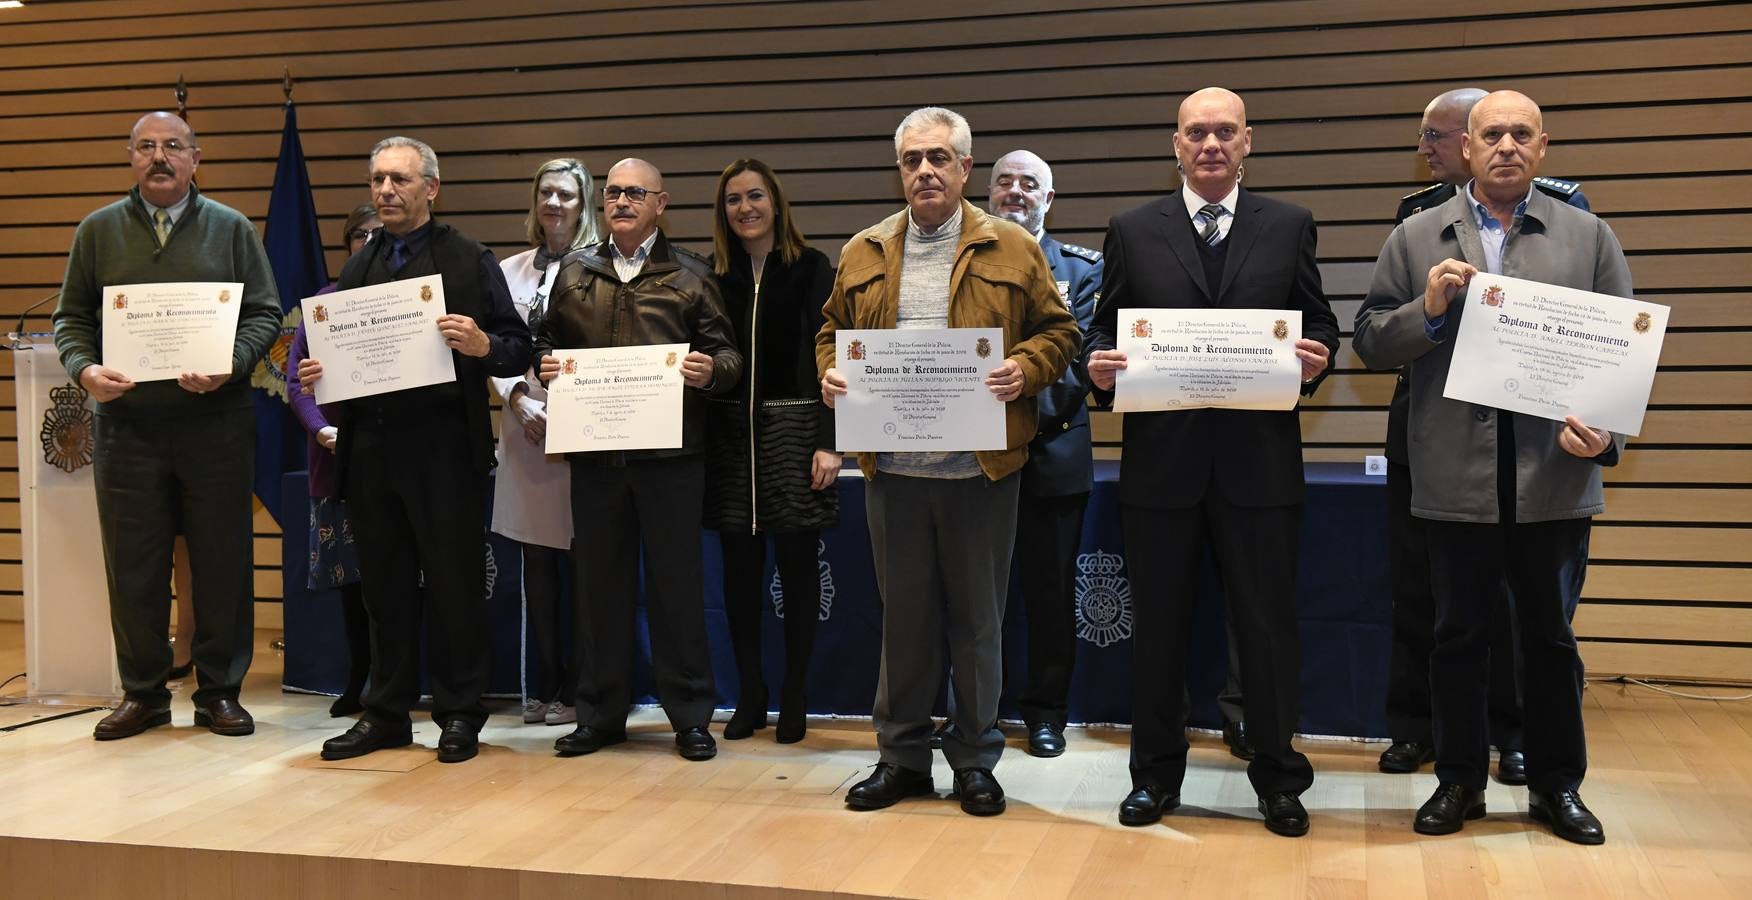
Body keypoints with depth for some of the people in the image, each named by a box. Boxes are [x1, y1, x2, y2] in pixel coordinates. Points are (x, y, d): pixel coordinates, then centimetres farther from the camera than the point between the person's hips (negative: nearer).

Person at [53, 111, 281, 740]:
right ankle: (142, 693, 19)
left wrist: (229, 366, -15)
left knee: (223, 562, 3)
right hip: (126, 422, 1)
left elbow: (265, 314, 2)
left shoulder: (232, 229, 6)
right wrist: (85, 369, -9)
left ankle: (219, 692, 15)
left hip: (215, 421, -1)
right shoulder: (98, 231, 10)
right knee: (133, 564, 6)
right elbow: (71, 318, 11)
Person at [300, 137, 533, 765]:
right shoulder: (359, 268, 17)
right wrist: (317, 374, -1)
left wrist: (482, 346, -22)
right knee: (385, 585, 10)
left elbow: (518, 349, -1)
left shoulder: (469, 260, 2)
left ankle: (459, 715, 13)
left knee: (454, 584, 1)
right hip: (371, 447, 5)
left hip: (445, 447, -5)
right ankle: (386, 713, 21)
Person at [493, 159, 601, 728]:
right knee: (537, 565, 8)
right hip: (525, 428, 4)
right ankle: (543, 686, 17)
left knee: (577, 567, 0)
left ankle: (574, 688, 9)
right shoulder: (511, 271, 13)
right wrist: (519, 399, -6)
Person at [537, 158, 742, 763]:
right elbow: (547, 340, 19)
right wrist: (546, 364, -2)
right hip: (593, 452, 3)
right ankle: (600, 713, 20)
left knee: (677, 582, 2)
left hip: (670, 454, -2)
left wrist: (710, 370, -18)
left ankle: (691, 715, 13)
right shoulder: (574, 271, 13)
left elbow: (726, 355, 4)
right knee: (600, 582, 8)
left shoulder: (690, 275, 5)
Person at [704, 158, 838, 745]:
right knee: (739, 569, 6)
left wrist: (828, 442, -11)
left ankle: (794, 701, 12)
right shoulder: (715, 274, 10)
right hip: (731, 432, 3)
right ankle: (748, 698, 17)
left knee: (796, 565, 2)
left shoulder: (811, 268, 1)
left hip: (794, 427, -3)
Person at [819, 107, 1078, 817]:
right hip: (892, 468, 2)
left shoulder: (1012, 249, 3)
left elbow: (1058, 331, 4)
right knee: (903, 615, 10)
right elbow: (833, 331, 17)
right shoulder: (863, 253, 11)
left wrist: (1026, 369, -15)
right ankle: (901, 756, 22)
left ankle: (975, 759, 21)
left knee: (978, 618, 7)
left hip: (981, 466, -2)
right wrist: (831, 372, -3)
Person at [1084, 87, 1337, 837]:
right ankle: (1156, 774, 24)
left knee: (1268, 626, 6)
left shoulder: (1289, 227, 8)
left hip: (1259, 461, 0)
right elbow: (1104, 331, 7)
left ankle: (1277, 777, 22)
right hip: (1161, 461, 0)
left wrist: (1318, 358, -13)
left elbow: (1321, 327, 9)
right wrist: (1099, 364, -14)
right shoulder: (1132, 231, 7)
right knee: (1159, 627, 10)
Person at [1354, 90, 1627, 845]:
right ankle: (1459, 782, 23)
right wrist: (1428, 309, -14)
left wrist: (1606, 432, -11)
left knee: (1551, 638, 11)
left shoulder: (1588, 236, 7)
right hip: (1456, 482, 0)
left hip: (1555, 478, 1)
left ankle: (1557, 786, 25)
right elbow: (1370, 342, 3)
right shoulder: (1416, 238, 5)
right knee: (1459, 637, 9)